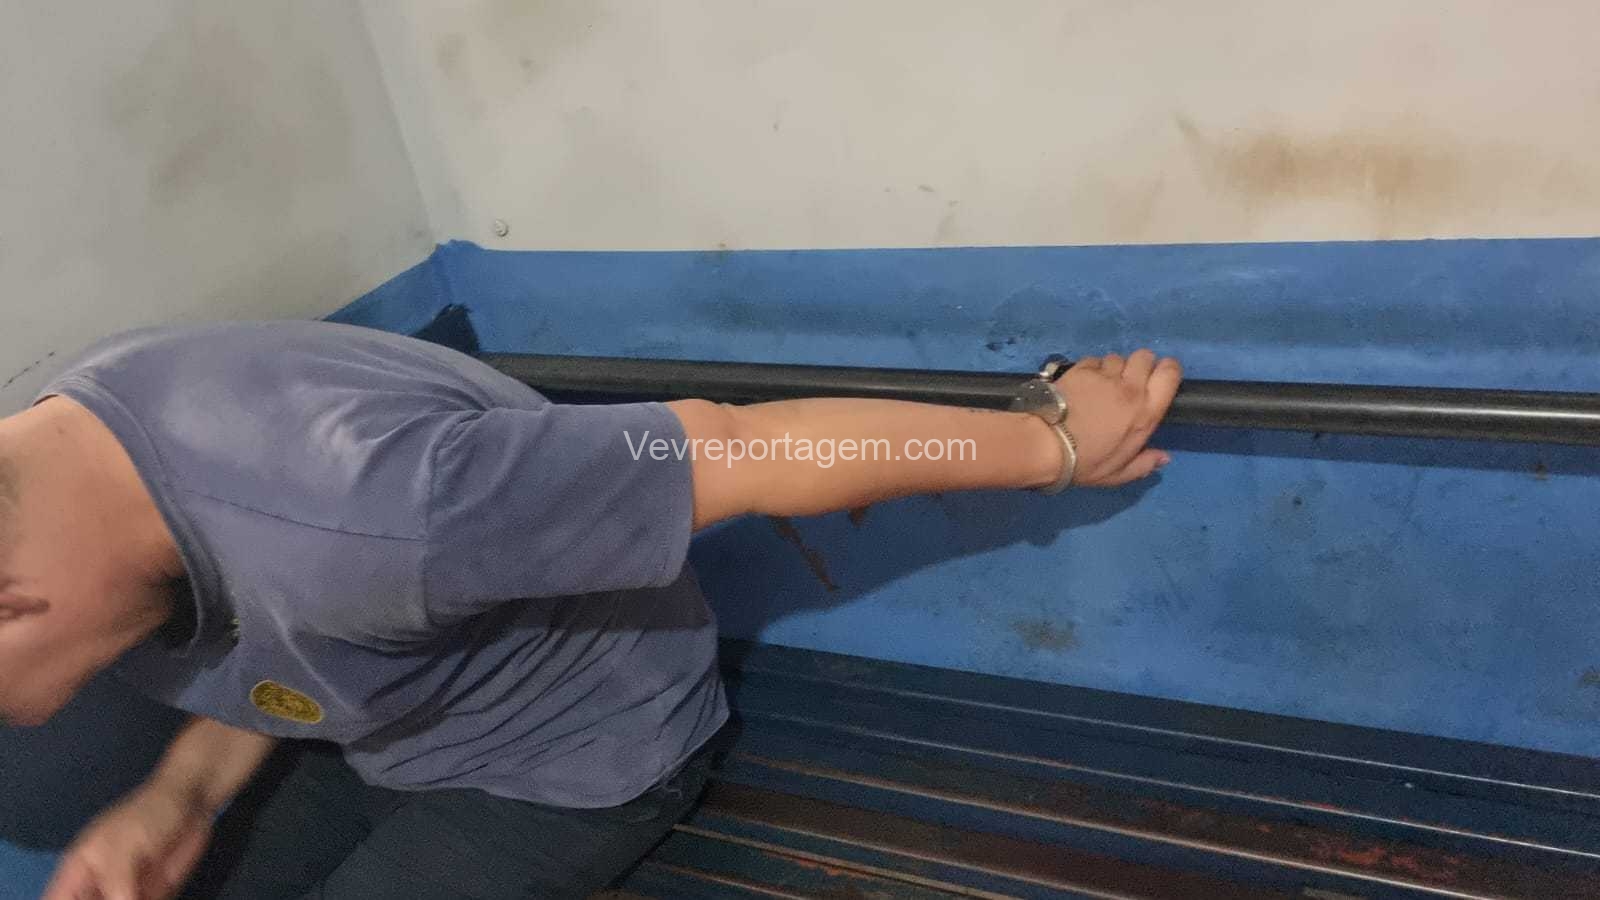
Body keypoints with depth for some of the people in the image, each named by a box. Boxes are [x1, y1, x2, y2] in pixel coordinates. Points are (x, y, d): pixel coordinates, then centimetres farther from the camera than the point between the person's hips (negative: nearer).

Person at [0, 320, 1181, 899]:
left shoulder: (366, 508, -42)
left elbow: (733, 448, -33)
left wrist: (1048, 441, -21)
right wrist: (179, 794, -14)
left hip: (573, 766, -7)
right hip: (379, 739, 8)